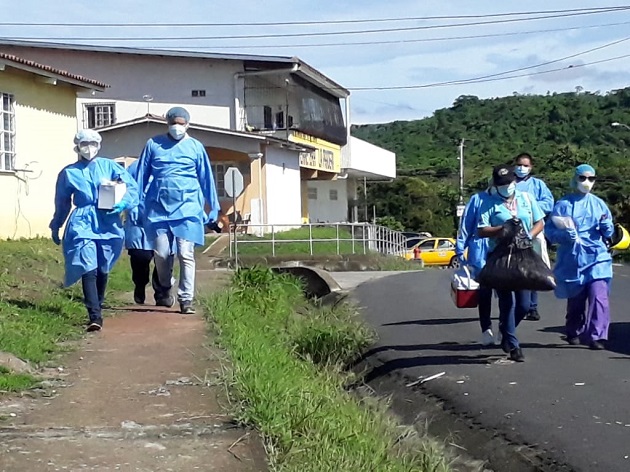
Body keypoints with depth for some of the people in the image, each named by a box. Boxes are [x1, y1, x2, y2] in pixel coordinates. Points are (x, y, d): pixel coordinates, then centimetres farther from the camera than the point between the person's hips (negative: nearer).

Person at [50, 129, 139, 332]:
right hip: (82, 224, -1)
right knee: (88, 269, -15)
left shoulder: (109, 166, 6)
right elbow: (62, 203, 19)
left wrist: (123, 203, -16)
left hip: (108, 224, 1)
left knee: (102, 269, 11)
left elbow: (132, 187, 2)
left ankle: (97, 307, 33)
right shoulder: (68, 173, 8)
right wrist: (55, 227, 25)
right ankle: (95, 316, -21)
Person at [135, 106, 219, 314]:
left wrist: (213, 207, 10)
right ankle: (164, 290, 30)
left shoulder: (195, 147, 6)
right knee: (161, 254, 5)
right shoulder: (153, 145, 7)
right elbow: (142, 176, 10)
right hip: (159, 209, 1)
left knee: (186, 255, -5)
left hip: (187, 209, -1)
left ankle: (186, 299, 0)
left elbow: (206, 179, 10)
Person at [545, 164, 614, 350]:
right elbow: (550, 230, -1)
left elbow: (608, 233, 15)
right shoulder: (563, 204, 2)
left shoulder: (599, 204, 10)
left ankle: (597, 336, -15)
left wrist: (606, 226, -7)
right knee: (575, 299, 10)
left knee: (598, 296, -15)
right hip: (572, 259, -1)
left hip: (597, 258, 1)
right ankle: (573, 333, 30)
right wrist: (564, 235, -20)